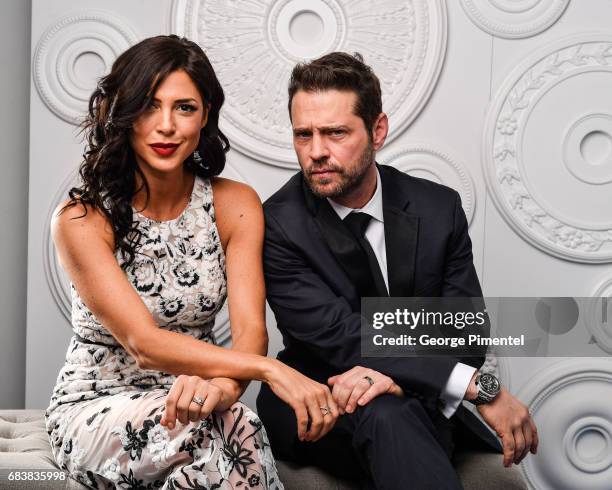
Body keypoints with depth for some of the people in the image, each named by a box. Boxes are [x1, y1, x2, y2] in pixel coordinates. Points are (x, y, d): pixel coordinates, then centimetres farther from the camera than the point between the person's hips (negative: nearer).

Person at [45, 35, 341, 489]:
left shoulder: (236, 205, -1)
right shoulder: (81, 219, -13)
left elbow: (250, 328, -13)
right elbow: (143, 343, -23)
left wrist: (222, 385, -37)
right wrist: (270, 369, -36)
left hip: (185, 395, 3)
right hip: (94, 410, -2)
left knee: (240, 424, -33)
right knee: (194, 427, -35)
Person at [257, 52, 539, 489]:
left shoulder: (439, 208, 0)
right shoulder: (278, 225, -12)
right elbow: (339, 336, -21)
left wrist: (394, 372, -28)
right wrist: (478, 385, -29)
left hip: (422, 403, 2)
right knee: (382, 414, -36)